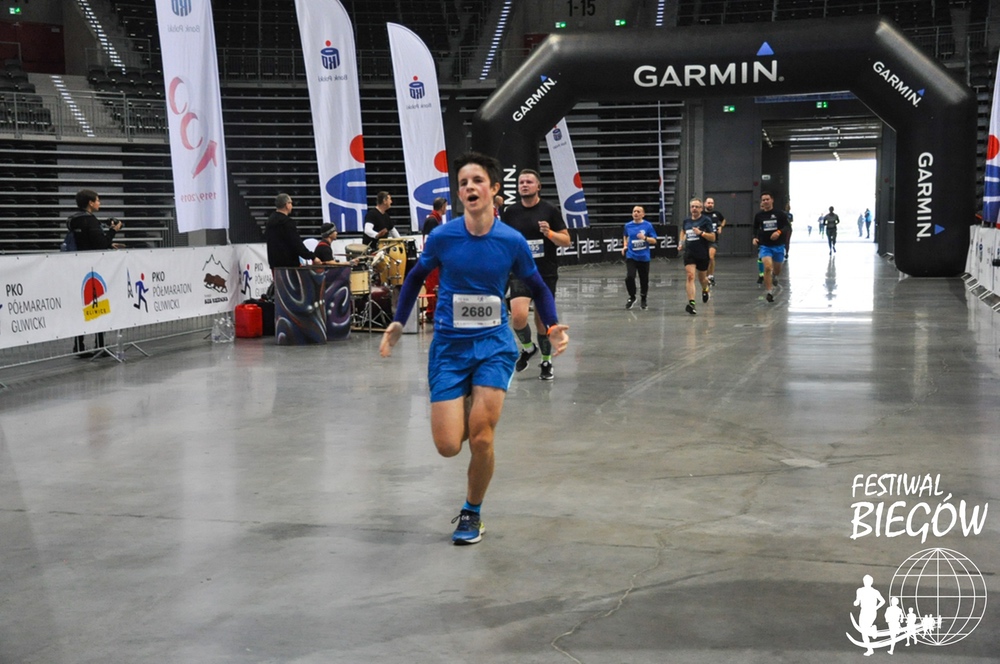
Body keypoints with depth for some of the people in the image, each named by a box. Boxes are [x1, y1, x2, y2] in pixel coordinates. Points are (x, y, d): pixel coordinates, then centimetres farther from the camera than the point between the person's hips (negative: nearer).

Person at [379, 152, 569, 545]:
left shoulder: (512, 242, -6)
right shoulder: (442, 237, -7)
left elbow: (537, 288, 10)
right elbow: (417, 276, 12)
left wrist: (552, 327, -5)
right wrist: (399, 322, 4)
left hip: (493, 344, -1)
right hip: (449, 347, 1)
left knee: (481, 440, -12)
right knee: (448, 446, -6)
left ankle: (472, 513, 15)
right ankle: (466, 410, 32)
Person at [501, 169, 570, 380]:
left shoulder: (550, 210, -3)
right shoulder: (510, 212, 2)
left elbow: (566, 240, -2)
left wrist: (549, 233, -20)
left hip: (546, 273, -1)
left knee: (542, 320, 6)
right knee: (518, 317, -19)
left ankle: (546, 362, 28)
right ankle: (527, 347, 13)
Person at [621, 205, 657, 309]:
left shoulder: (648, 225, -4)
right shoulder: (628, 225, 3)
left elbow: (654, 241, -2)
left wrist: (645, 238, -20)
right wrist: (625, 246, 8)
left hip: (644, 257, -1)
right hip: (631, 256, 1)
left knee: (644, 280, 7)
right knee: (629, 277, -16)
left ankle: (643, 299, 29)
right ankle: (632, 297, 7)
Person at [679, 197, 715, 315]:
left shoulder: (706, 220, -7)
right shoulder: (686, 221, 5)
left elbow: (713, 238, -10)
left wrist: (701, 233, -23)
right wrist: (681, 243, 13)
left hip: (702, 255, -2)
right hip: (689, 254, 2)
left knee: (702, 279, 15)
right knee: (690, 276, -17)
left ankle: (705, 289, 52)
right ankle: (691, 303, -24)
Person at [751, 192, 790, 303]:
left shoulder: (779, 214, -3)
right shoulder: (759, 215, 3)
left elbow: (787, 226, -2)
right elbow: (755, 229, 16)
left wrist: (779, 232, -21)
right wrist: (755, 238, -2)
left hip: (778, 245, 0)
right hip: (764, 246, 0)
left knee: (777, 271, 12)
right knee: (767, 267, -21)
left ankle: (774, 277, 51)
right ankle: (769, 292, -13)